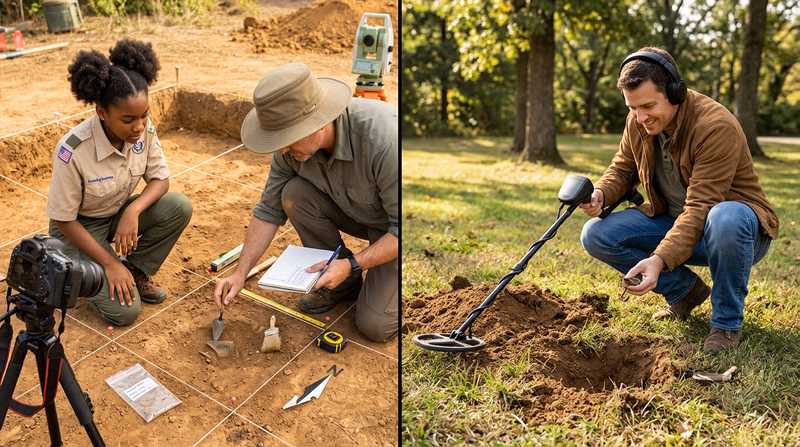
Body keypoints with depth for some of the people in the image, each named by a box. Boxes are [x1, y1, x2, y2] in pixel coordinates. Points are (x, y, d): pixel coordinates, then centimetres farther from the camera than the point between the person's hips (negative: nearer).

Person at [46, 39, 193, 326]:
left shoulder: (144, 129, -18)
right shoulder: (73, 152, -31)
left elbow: (160, 178, -7)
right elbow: (63, 219, -19)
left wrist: (133, 211, -28)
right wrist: (109, 263, -20)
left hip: (120, 215, 5)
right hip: (79, 227, -5)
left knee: (180, 207, -24)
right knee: (124, 310, -19)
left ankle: (135, 270, -1)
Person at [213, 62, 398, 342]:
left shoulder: (384, 140, -38)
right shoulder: (293, 144, -17)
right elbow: (269, 211, -6)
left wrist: (352, 264, -32)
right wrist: (240, 273, -9)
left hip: (394, 230, -6)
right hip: (354, 212, 6)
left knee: (376, 327, -18)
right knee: (293, 192, -20)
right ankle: (342, 284, -1)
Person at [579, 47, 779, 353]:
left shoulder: (717, 127, -26)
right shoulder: (637, 122, -6)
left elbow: (700, 208, -31)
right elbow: (622, 168, 9)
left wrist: (660, 259, -43)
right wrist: (600, 194, -15)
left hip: (738, 226, -6)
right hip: (672, 220, 6)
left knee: (725, 219, -43)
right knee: (596, 235, -13)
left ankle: (727, 323, -17)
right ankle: (685, 290, 5)